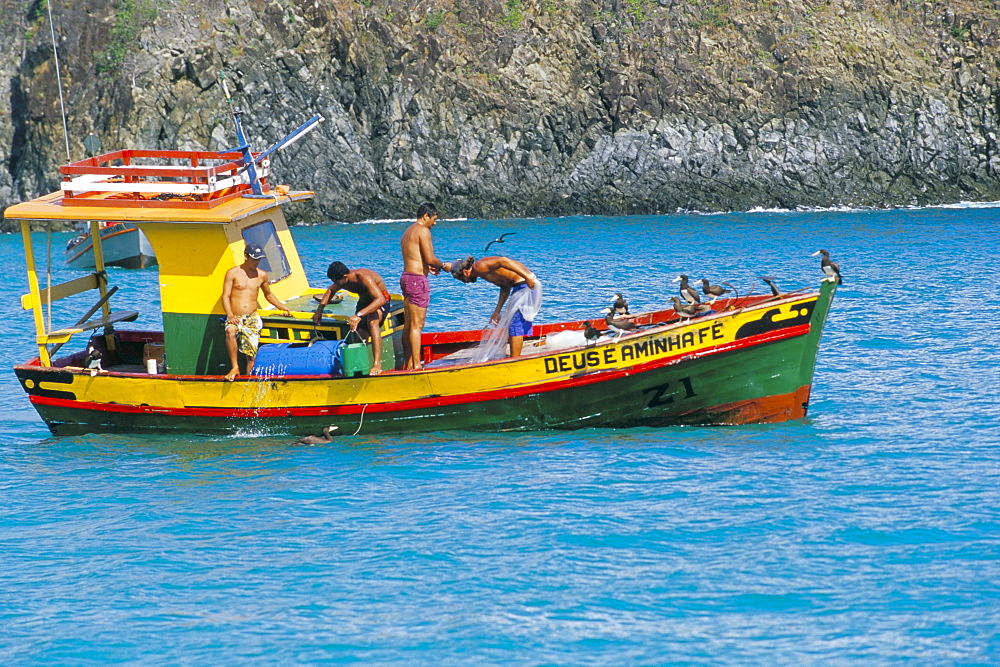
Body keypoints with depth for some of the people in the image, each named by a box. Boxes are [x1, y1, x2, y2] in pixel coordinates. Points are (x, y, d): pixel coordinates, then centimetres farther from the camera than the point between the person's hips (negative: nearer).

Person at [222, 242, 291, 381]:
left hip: (252, 318, 3)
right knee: (231, 332, -36)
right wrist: (230, 315, -18)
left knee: (251, 354, -8)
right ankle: (234, 367, -30)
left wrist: (283, 308, 18)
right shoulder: (233, 273, 2)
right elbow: (225, 296, -3)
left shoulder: (262, 275, 13)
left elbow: (268, 294, 28)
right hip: (235, 317, -3)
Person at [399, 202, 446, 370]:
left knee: (409, 324, 11)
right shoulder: (423, 231, -11)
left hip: (406, 276, 10)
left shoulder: (408, 232, 19)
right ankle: (416, 365, -9)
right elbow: (430, 258, -16)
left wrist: (428, 267, 14)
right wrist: (443, 265, 1)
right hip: (417, 279, -10)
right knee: (417, 324, -9)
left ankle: (408, 363, 14)